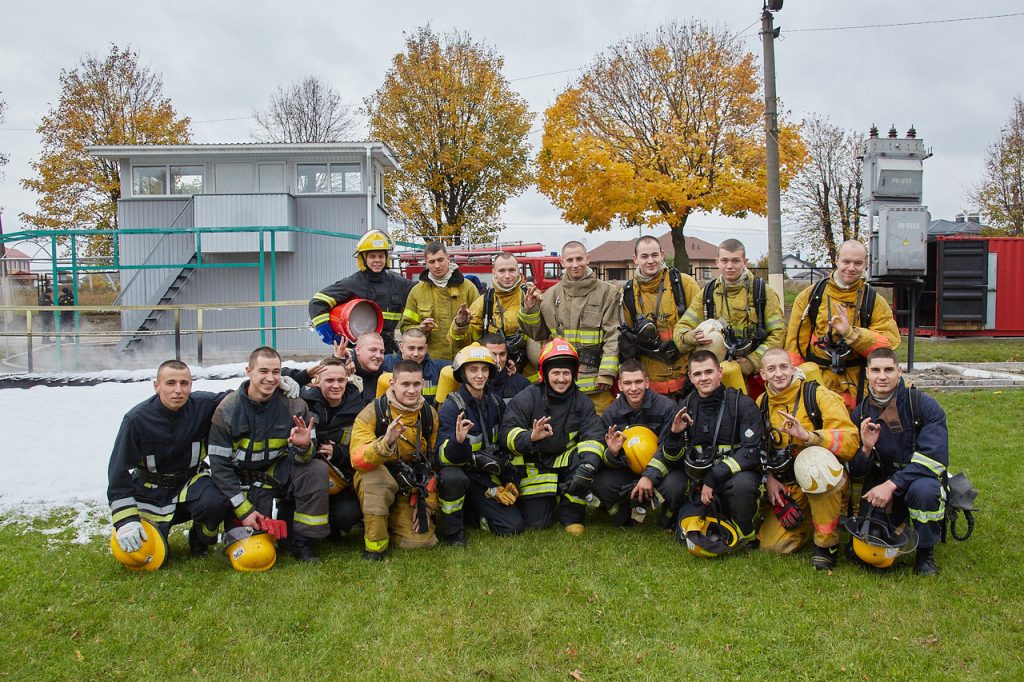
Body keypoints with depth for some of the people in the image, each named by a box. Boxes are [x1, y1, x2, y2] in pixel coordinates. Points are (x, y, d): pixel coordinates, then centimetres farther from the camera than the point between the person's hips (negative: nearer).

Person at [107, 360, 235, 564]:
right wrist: (126, 520, -23)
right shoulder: (137, 419, -19)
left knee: (215, 502, -33)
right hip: (153, 491, 0)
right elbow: (119, 470, -16)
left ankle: (200, 543, 1)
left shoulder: (203, 405, -16)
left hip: (191, 480, 0)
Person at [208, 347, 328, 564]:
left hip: (282, 472, 1)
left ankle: (301, 541, -12)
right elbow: (220, 466, -10)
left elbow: (303, 459, -11)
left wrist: (304, 447, -37)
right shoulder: (227, 410, -12)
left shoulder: (293, 405, -10)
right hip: (249, 482, -1)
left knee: (317, 470, -28)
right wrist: (244, 511, -16)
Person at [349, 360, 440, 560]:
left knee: (422, 542, -13)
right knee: (379, 474, -37)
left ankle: (394, 520, 21)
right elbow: (358, 461, -26)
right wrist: (386, 443, -44)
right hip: (375, 482, -3)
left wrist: (427, 505, 3)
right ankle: (374, 543, -17)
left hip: (410, 490, 4)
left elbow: (433, 464, 7)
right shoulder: (373, 412, -15)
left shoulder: (429, 415, -2)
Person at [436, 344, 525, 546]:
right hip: (458, 470, -4)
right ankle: (452, 531, -15)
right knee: (453, 478, -40)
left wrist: (507, 481, 14)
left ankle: (474, 512, 18)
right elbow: (444, 457, -25)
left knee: (514, 527, -10)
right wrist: (458, 440, -46)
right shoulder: (451, 407, -16)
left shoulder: (496, 403, 2)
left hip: (487, 477, 5)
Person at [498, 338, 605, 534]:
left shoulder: (581, 401, -2)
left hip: (565, 460, 2)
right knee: (536, 521, -10)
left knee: (587, 461, -30)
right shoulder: (527, 398, -11)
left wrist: (588, 466, -32)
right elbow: (507, 432, -17)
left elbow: (593, 436, -12)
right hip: (535, 465, -2)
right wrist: (530, 438, -39)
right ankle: (551, 499, 27)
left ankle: (571, 514, -8)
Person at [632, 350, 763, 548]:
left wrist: (713, 478, -23)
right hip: (701, 482, 4)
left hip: (736, 474, -4)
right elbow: (670, 455, 9)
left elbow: (753, 450, -18)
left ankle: (747, 534, -7)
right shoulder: (687, 407, 4)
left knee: (741, 484, -38)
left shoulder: (741, 403, -10)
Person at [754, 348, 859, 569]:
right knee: (771, 545, -13)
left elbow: (850, 441, -23)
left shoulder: (818, 395, -12)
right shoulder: (761, 403, 4)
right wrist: (768, 477, -2)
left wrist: (807, 435, -37)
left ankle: (827, 543, -21)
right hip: (787, 488, 4)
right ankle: (808, 522, 22)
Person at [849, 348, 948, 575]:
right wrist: (866, 449, -22)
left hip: (920, 479, -2)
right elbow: (856, 470, 1)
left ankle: (925, 552, -10)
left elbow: (934, 457, -21)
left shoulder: (923, 405, -12)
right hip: (880, 483, 3)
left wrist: (891, 484, -29)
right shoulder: (860, 414, 0)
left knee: (923, 490, -38)